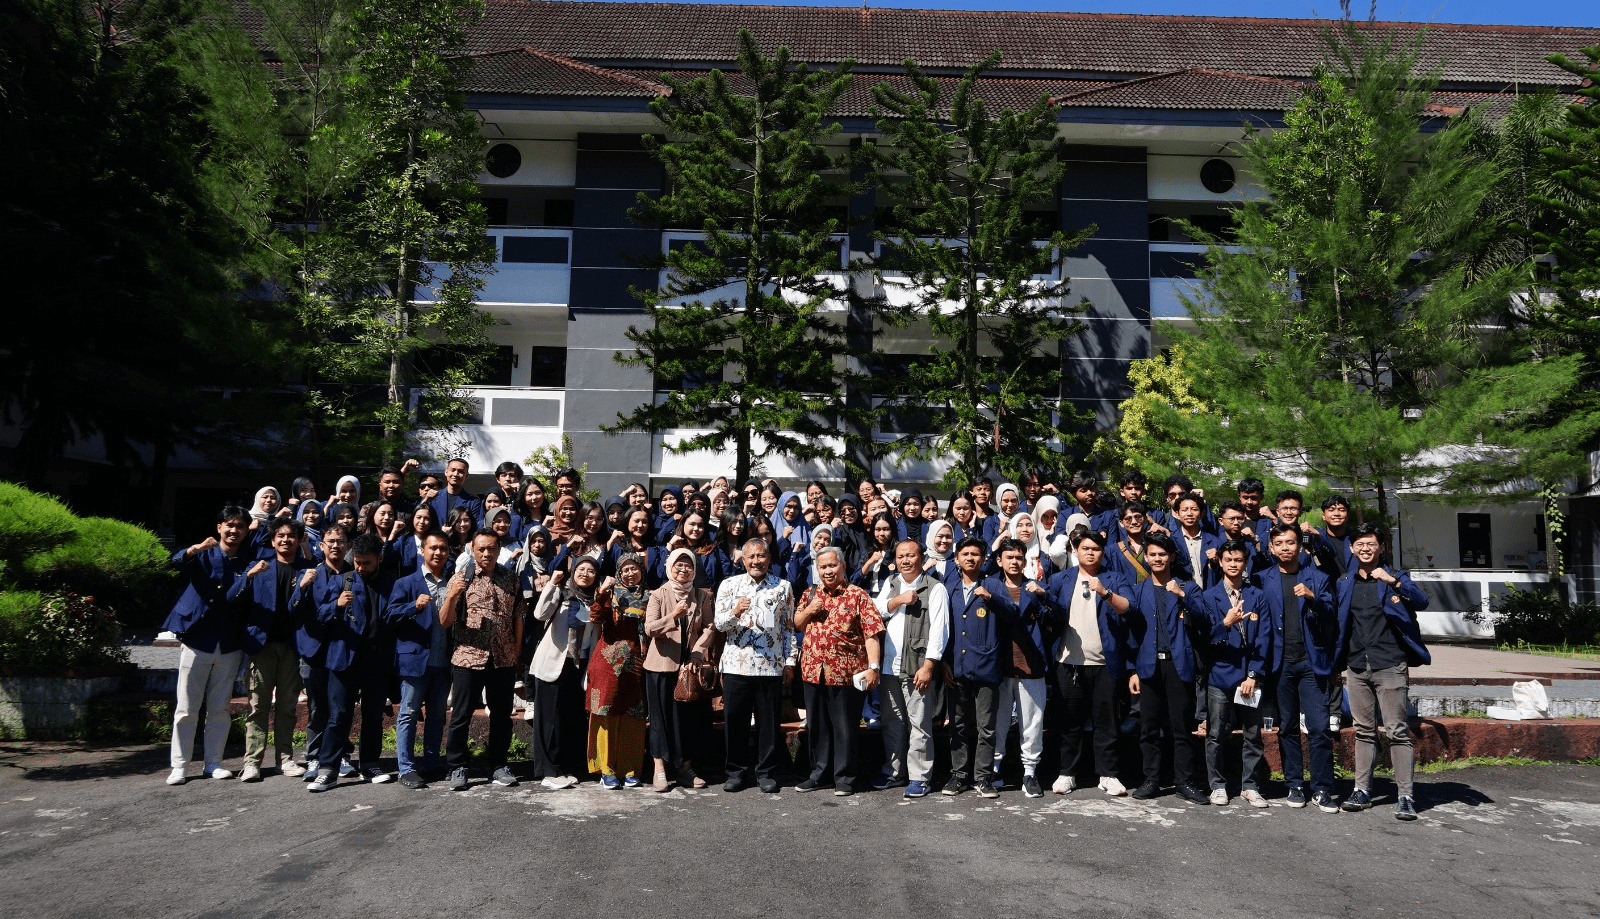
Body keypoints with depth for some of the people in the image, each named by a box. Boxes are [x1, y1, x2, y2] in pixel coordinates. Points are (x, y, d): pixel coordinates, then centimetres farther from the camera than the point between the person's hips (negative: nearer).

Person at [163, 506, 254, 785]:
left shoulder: (248, 565, 8)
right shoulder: (203, 555, 2)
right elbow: (178, 562, -20)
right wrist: (196, 549, -41)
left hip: (229, 646, 2)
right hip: (197, 641, -2)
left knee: (220, 708, 7)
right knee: (186, 708, 1)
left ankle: (213, 763, 15)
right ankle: (179, 766, 8)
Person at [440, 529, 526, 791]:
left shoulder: (510, 579, 6)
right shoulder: (461, 578, -2)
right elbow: (445, 621, -7)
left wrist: (517, 652, 8)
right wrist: (451, 596, -24)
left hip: (503, 660, 3)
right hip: (467, 659, -2)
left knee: (502, 715, 10)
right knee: (461, 716, 4)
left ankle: (497, 765, 24)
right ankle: (457, 768, 17)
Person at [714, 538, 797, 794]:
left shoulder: (783, 587, 7)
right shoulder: (729, 585, 5)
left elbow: (789, 627, 9)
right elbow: (719, 624, -1)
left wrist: (790, 662, 5)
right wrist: (735, 612, -21)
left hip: (771, 666, 0)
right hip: (736, 664, 0)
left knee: (769, 721, 5)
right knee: (735, 720, 5)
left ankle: (766, 772, 17)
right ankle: (737, 771, 18)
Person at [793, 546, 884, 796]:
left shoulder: (858, 596, -6)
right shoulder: (810, 595, 12)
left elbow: (872, 633, -12)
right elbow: (797, 625, 20)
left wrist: (873, 667, -21)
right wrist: (808, 611, -2)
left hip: (846, 673, -5)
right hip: (813, 671, 5)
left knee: (844, 728, 4)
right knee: (817, 726, 14)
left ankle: (844, 778, 16)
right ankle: (819, 774, 28)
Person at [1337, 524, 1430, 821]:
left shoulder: (1396, 577, 1)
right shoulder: (1344, 583, 12)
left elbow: (1422, 602, -17)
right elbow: (1338, 623, 18)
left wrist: (1392, 581, -30)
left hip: (1390, 666, -4)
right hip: (1357, 668, 4)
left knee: (1397, 731, -5)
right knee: (1364, 731, 10)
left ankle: (1406, 796, -1)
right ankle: (1362, 790, 16)